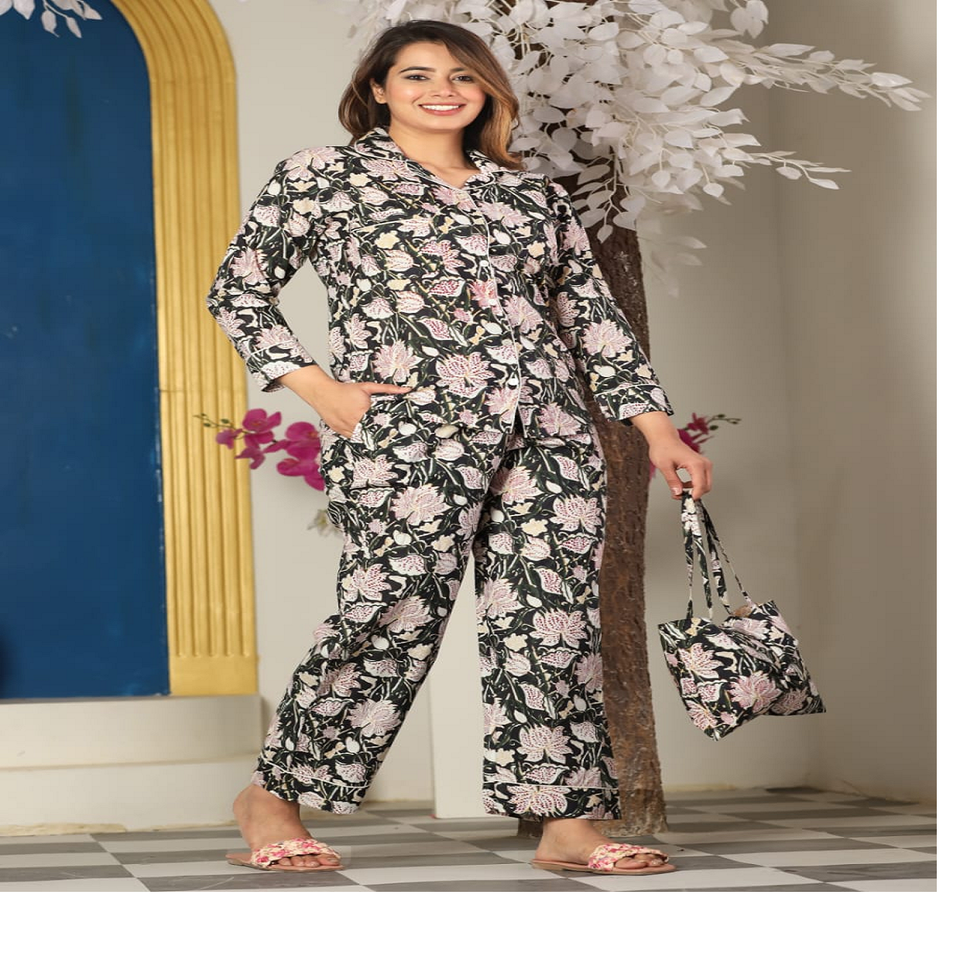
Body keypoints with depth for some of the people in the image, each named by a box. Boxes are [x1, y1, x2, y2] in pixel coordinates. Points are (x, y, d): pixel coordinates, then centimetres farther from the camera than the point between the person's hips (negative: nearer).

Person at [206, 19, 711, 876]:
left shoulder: (535, 195, 20)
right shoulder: (323, 176, 10)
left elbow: (594, 318, 19)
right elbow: (239, 289, 8)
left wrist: (657, 426, 11)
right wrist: (317, 387, -4)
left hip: (547, 430, 5)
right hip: (401, 428, -4)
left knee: (555, 614, -1)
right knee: (394, 613, -8)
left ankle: (570, 822, 6)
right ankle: (273, 797, 10)